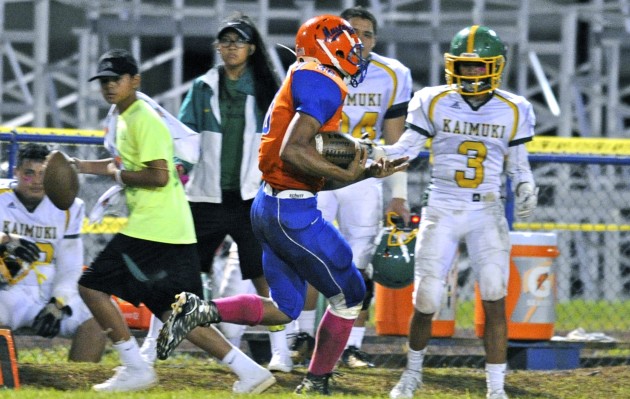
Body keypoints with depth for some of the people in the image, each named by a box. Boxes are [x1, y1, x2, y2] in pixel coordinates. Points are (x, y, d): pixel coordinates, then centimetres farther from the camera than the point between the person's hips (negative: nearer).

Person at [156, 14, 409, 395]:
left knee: (283, 309, 15)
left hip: (269, 206, 9)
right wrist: (346, 174, -19)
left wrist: (369, 172, 17)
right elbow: (293, 152, -25)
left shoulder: (300, 85, 17)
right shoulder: (323, 85, -14)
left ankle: (200, 310, 1)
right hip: (294, 211, -9)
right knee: (349, 296, 7)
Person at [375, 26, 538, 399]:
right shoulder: (434, 103, -1)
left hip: (487, 213, 0)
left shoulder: (513, 111, 3)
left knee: (495, 297, -16)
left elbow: (518, 163, 13)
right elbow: (406, 149, -1)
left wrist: (526, 188, -6)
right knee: (426, 302, -1)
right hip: (441, 211, 0)